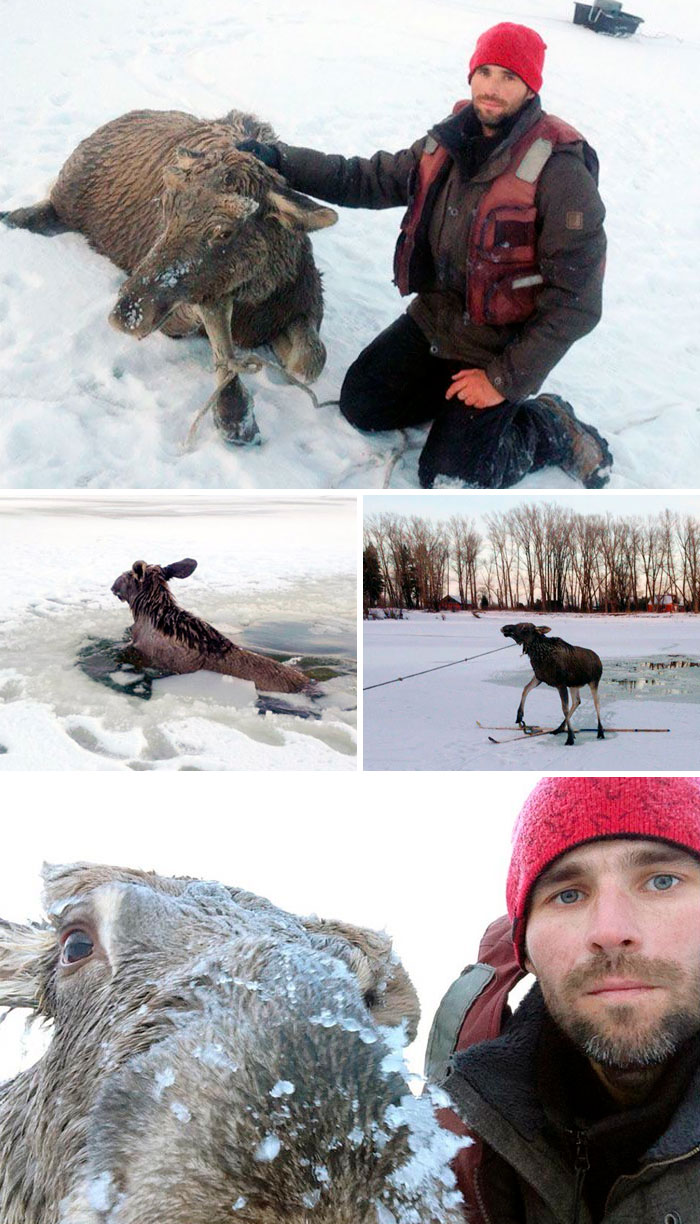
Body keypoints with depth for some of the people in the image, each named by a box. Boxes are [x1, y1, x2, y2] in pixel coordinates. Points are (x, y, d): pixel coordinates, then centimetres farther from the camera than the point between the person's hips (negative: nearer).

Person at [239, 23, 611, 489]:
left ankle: (551, 429, 10)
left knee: (447, 482, -11)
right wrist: (276, 158, -2)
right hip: (433, 318, 7)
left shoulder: (559, 172, -22)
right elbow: (364, 179, 9)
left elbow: (574, 300, -21)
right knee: (361, 403, 4)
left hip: (503, 343, -7)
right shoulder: (450, 144, -2)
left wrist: (506, 380, -20)